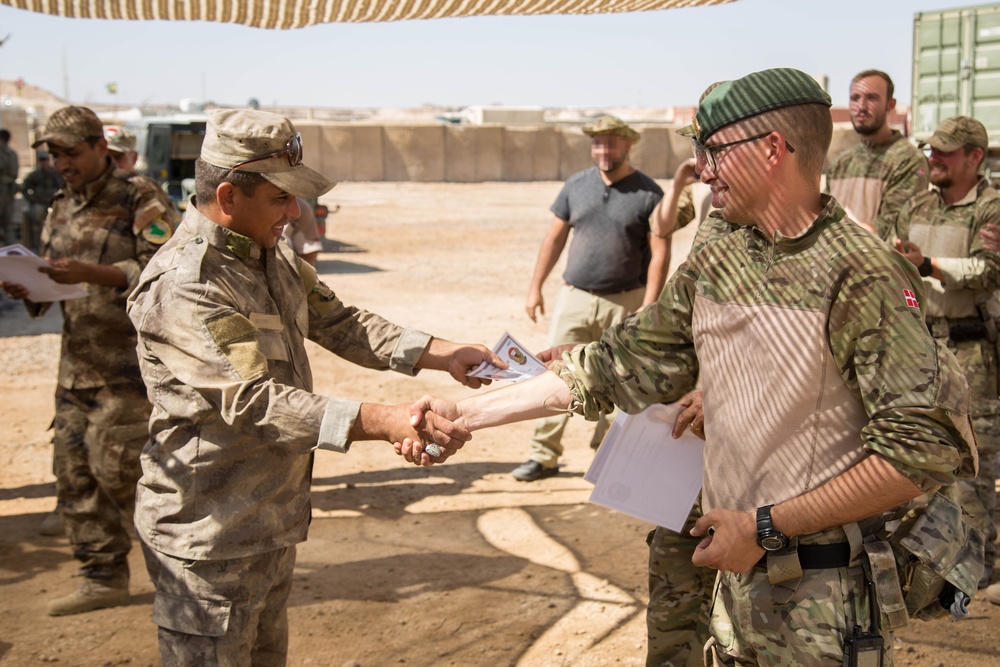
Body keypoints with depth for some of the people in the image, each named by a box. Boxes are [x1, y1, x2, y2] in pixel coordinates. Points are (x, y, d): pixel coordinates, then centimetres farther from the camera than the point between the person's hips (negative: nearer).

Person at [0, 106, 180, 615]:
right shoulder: (62, 209, 16)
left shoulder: (141, 201, -7)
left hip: (129, 362, -8)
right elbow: (53, 286, 19)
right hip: (77, 362, 8)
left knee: (117, 467, -8)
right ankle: (103, 579, 20)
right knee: (73, 472, 8)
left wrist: (92, 274, -29)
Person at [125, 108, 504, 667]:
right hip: (210, 537, -9)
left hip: (273, 523, 9)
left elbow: (338, 322, 10)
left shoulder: (273, 254, 7)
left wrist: (445, 355, -2)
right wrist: (386, 422, -39)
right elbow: (256, 402, -32)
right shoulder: (182, 286, -25)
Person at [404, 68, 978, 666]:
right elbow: (615, 368, 9)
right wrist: (468, 414, 6)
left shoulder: (863, 275, -17)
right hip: (737, 576, 6)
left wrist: (766, 526, -20)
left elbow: (927, 446, -23)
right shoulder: (713, 270, 5)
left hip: (828, 597, -6)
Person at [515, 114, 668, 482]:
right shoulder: (576, 185, 6)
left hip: (625, 302, -3)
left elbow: (659, 253, -7)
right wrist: (535, 287, 7)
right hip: (574, 297, 3)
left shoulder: (647, 193, -4)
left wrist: (647, 308, -14)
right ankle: (544, 455, 7)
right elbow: (555, 237, 11)